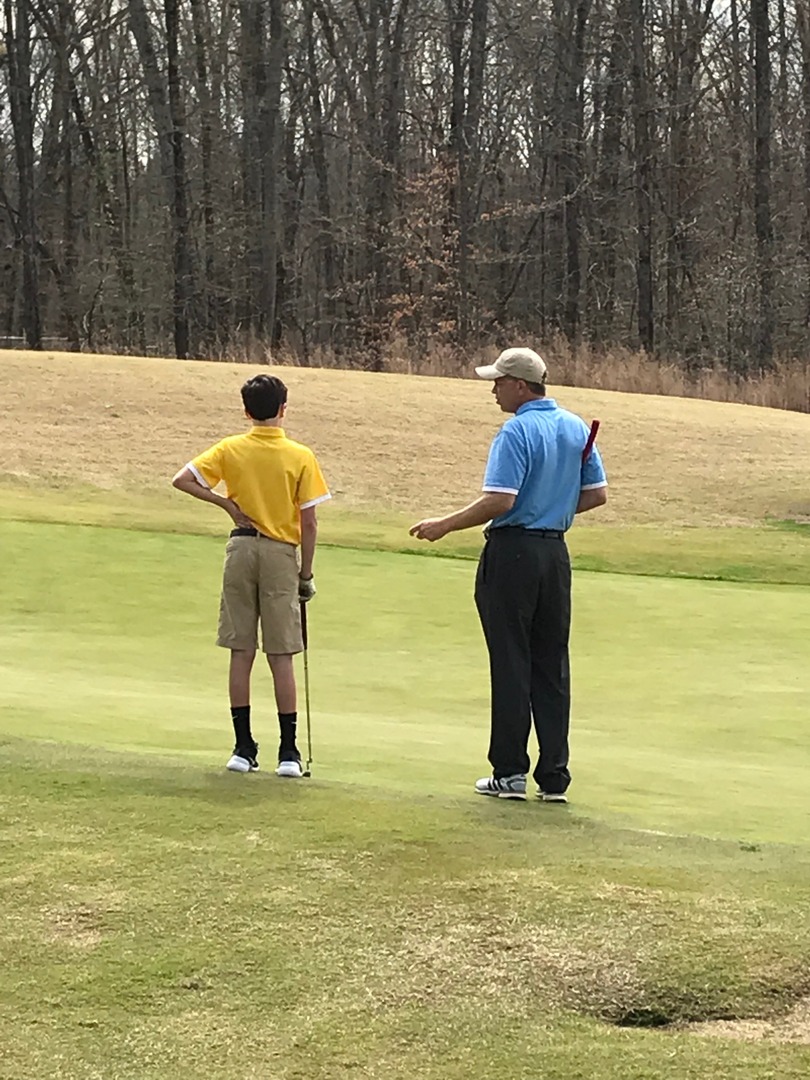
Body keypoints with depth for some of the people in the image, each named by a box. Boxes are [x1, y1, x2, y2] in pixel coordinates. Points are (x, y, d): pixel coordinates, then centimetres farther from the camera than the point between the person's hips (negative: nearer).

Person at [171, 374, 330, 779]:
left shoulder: (231, 450, 0)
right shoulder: (301, 457, -5)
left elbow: (183, 480, -5)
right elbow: (309, 522, -4)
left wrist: (227, 504, 2)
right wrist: (306, 574, 5)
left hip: (242, 547, 2)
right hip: (282, 552, -1)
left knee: (241, 653, 7)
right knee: (282, 657, 2)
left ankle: (243, 748, 9)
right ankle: (288, 753, 3)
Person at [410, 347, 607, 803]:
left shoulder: (517, 432, -15)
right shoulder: (576, 428, 9)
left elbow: (499, 501, -22)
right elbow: (597, 494, 13)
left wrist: (444, 526, -12)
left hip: (512, 551, -7)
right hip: (556, 553, 7)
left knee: (511, 665, -1)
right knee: (552, 666, 8)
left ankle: (510, 772, 2)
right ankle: (554, 776, 7)